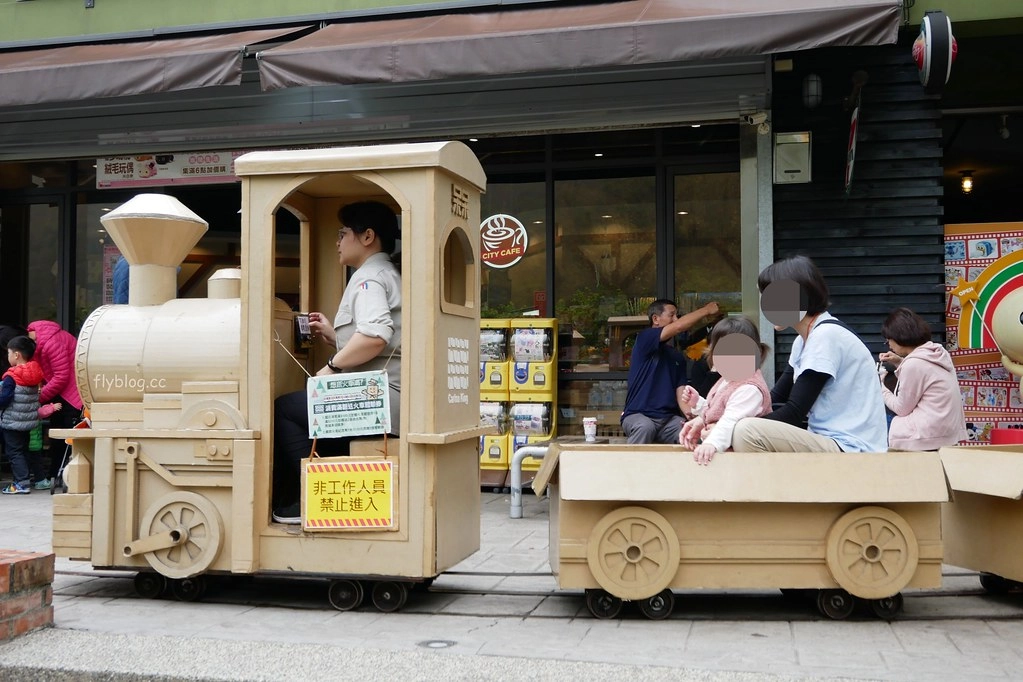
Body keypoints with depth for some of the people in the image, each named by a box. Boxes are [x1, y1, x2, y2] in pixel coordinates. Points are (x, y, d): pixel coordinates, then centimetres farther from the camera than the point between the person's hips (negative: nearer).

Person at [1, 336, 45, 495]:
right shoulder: (34, 373, 4)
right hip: (29, 420, 8)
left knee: (15, 452, 0)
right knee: (26, 450, 19)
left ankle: (22, 483, -3)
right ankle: (39, 478, 22)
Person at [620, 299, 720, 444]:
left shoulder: (678, 357, 18)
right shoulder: (644, 339, -1)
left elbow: (681, 393, 7)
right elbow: (678, 327, -15)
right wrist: (706, 310, -1)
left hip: (669, 419, 5)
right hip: (638, 416, -5)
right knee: (645, 427, -38)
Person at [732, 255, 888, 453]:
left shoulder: (826, 335, -16)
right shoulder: (804, 340, 13)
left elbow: (794, 412, -18)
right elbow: (777, 397, 18)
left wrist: (730, 429, -13)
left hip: (851, 450, -10)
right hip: (830, 444, 10)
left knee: (747, 434, -23)